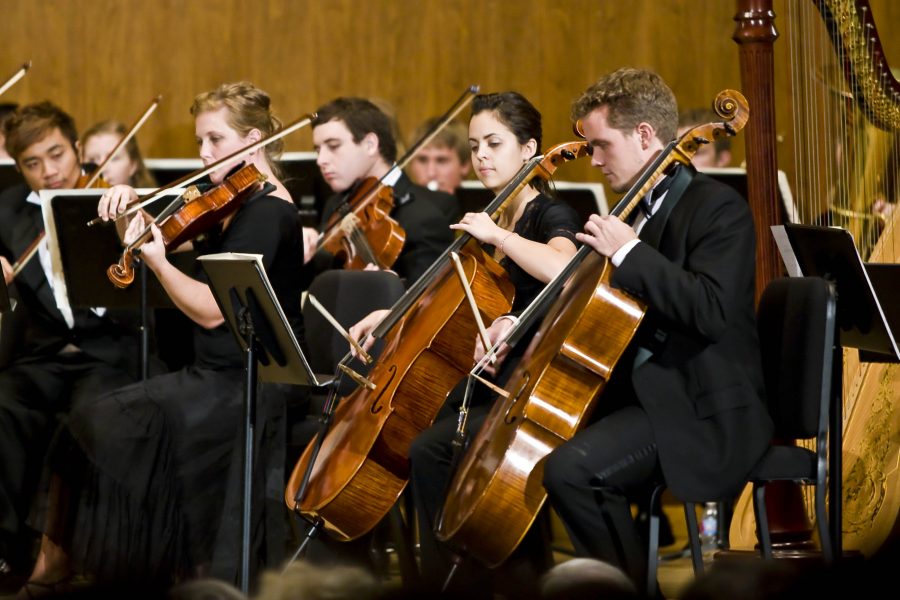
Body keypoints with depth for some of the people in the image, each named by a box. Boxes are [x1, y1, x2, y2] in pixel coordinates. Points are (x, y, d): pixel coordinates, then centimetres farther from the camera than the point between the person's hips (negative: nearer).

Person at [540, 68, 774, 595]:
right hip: (645, 391, 10)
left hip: (702, 412, -10)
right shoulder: (641, 208, 16)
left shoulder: (718, 208, -12)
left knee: (571, 468, -28)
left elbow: (710, 309, -27)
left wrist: (628, 252, -23)